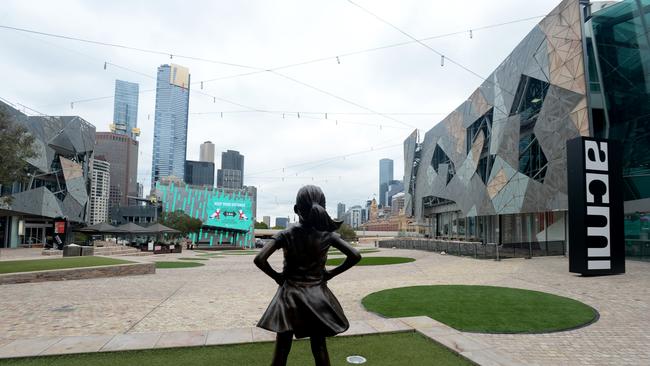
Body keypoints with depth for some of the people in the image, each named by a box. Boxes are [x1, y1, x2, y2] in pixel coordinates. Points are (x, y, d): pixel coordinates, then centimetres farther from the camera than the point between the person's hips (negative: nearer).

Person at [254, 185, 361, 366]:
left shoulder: (286, 235, -12)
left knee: (281, 351, 9)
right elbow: (355, 256, -9)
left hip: (290, 296, -1)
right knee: (320, 348, 15)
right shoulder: (327, 234, -8)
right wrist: (331, 273, 0)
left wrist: (277, 276, -4)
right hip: (317, 296, 2)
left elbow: (259, 259, -19)